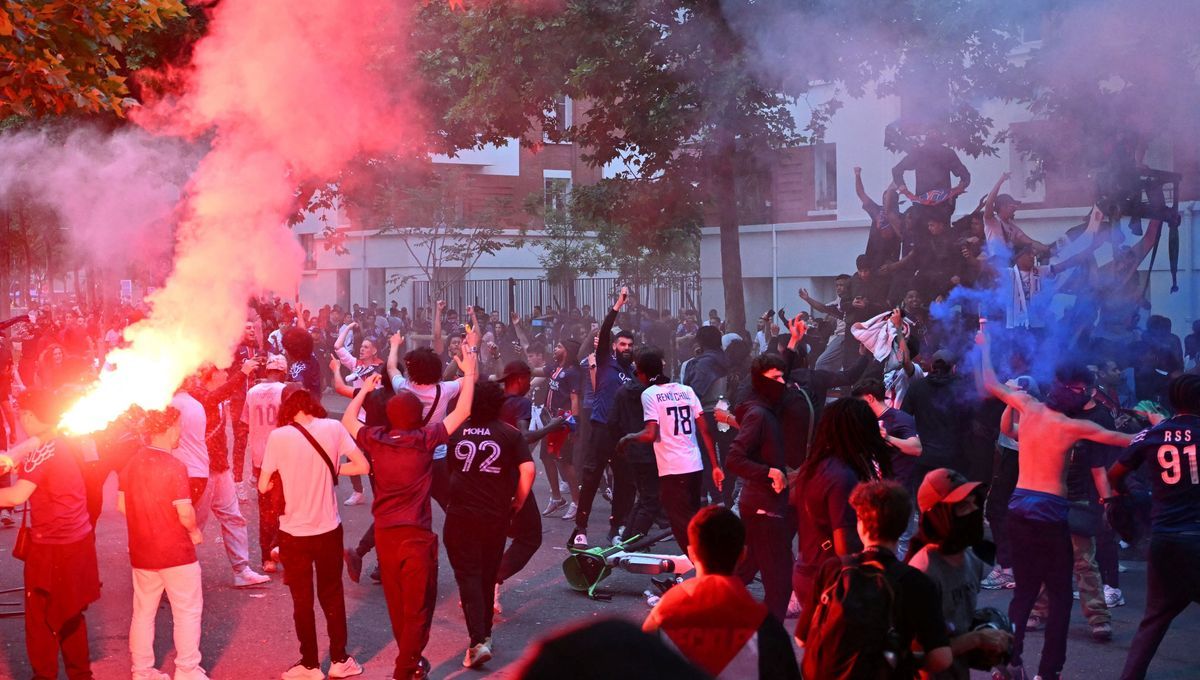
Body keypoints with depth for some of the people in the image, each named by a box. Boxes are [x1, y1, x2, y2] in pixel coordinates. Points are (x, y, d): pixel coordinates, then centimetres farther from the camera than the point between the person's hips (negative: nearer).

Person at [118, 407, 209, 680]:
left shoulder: (131, 463, 1)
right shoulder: (174, 467, -19)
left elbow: (122, 505, 8)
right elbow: (185, 514, -21)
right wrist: (195, 532, -2)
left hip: (141, 552, 6)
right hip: (176, 552, -6)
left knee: (143, 613, 15)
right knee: (187, 612, 7)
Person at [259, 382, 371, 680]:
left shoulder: (278, 436, -13)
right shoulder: (333, 428, -7)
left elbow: (263, 486, -8)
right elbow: (363, 466, -5)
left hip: (294, 533, -2)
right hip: (329, 530, 2)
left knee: (302, 601, 14)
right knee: (333, 595, 19)